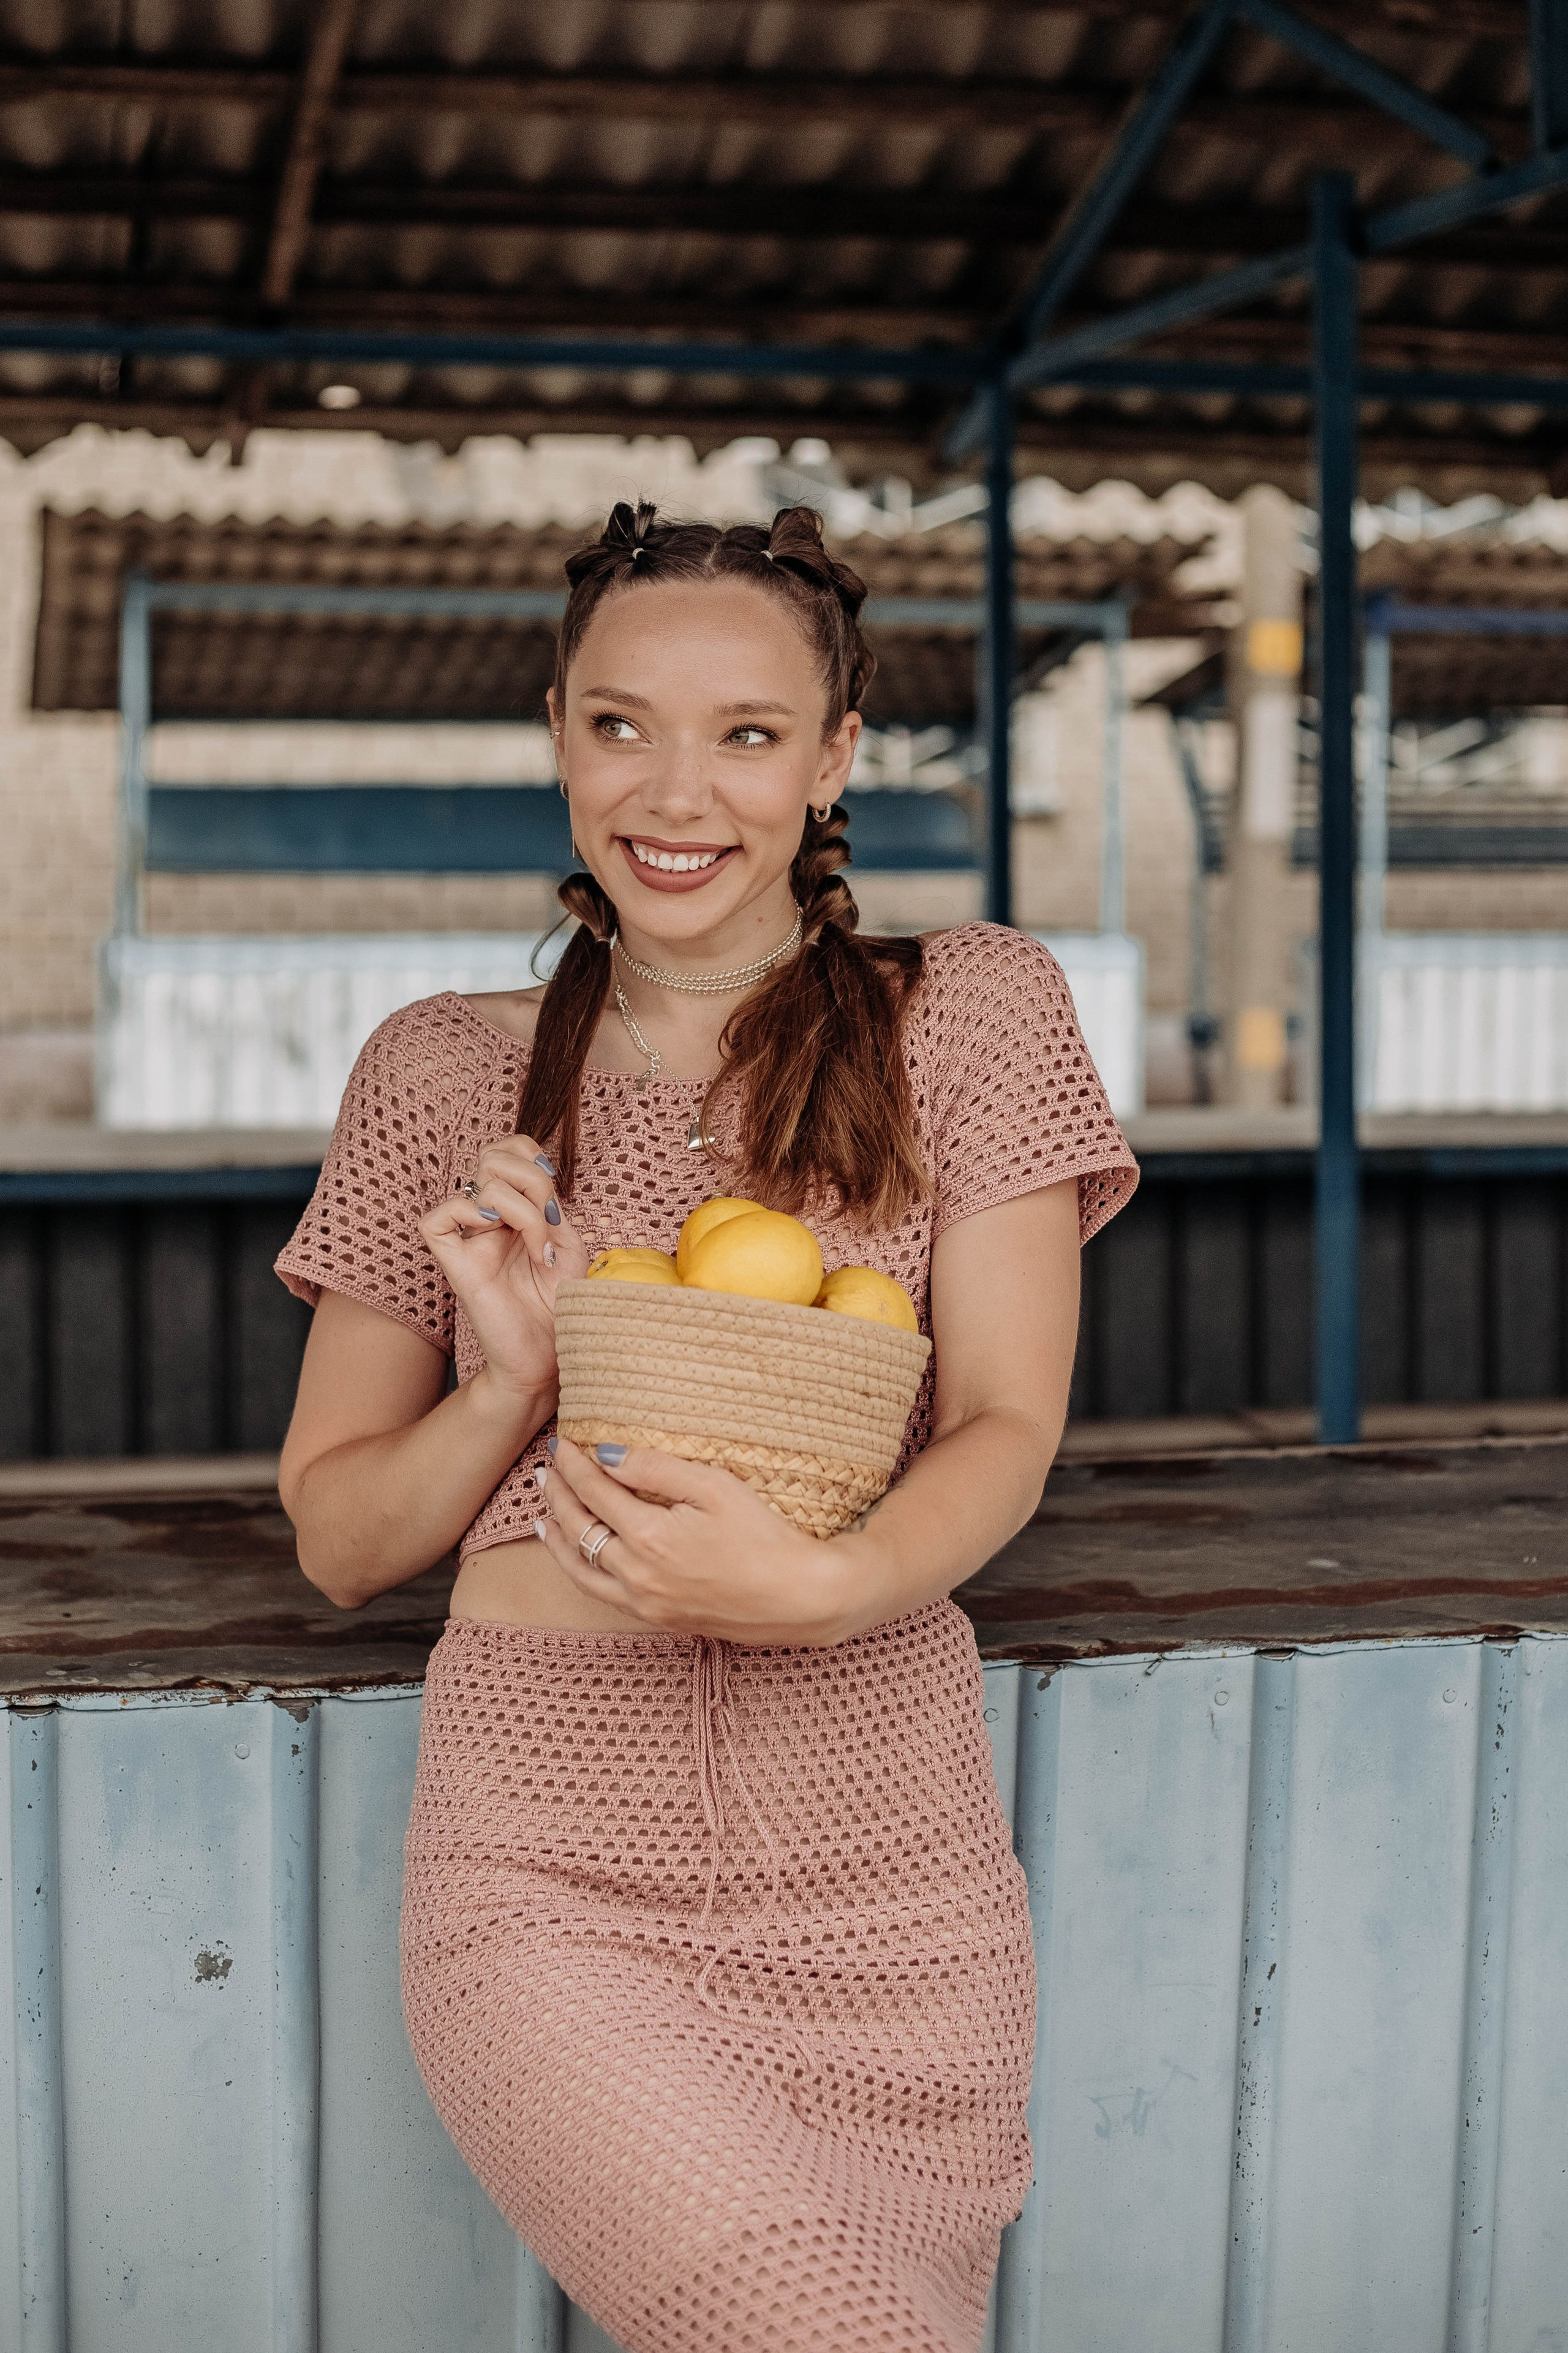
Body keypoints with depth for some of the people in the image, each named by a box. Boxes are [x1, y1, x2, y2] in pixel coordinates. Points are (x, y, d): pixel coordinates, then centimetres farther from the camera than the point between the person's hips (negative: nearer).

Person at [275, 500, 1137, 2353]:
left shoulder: (969, 1013, 5)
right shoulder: (439, 1073, 7)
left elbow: (1006, 1432, -2)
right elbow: (336, 1537, 11)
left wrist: (820, 1583, -23)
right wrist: (510, 1386, -10)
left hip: (883, 1872, 1)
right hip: (547, 1880, -1)